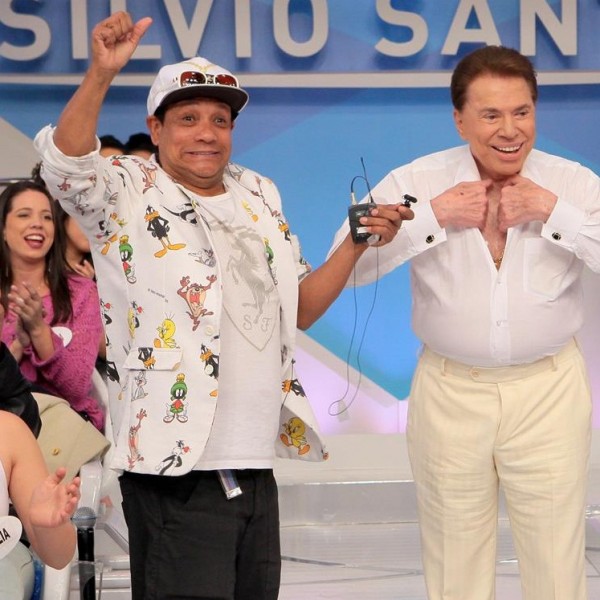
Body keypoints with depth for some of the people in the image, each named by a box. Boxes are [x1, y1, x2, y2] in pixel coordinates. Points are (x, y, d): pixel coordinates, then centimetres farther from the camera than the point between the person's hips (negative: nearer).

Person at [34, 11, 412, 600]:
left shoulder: (259, 195, 16)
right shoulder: (126, 193, -2)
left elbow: (299, 309, 18)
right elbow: (64, 161, -24)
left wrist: (357, 242, 6)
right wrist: (100, 75, -36)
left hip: (256, 466, 6)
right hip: (176, 470, -6)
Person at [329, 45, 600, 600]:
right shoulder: (417, 181, -4)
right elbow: (346, 264, -13)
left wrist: (554, 212, -19)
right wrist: (433, 216, -18)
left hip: (548, 391, 0)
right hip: (449, 392, 0)